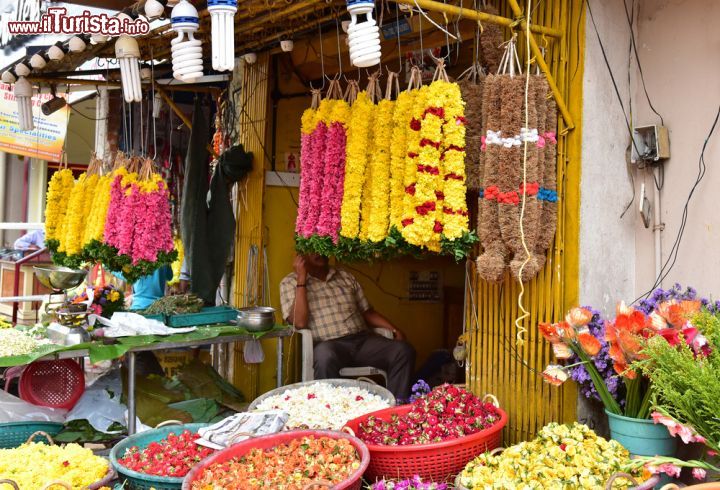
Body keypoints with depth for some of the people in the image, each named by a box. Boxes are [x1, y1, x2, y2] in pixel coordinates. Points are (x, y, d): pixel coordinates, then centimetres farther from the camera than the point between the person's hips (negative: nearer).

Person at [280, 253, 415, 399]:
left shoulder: (346, 277, 20)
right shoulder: (291, 283, 6)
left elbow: (367, 312, 21)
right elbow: (299, 322, -9)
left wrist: (394, 329, 4)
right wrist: (301, 279, -10)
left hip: (363, 340, 5)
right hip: (328, 345, -4)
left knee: (404, 351, -20)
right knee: (325, 357, -40)